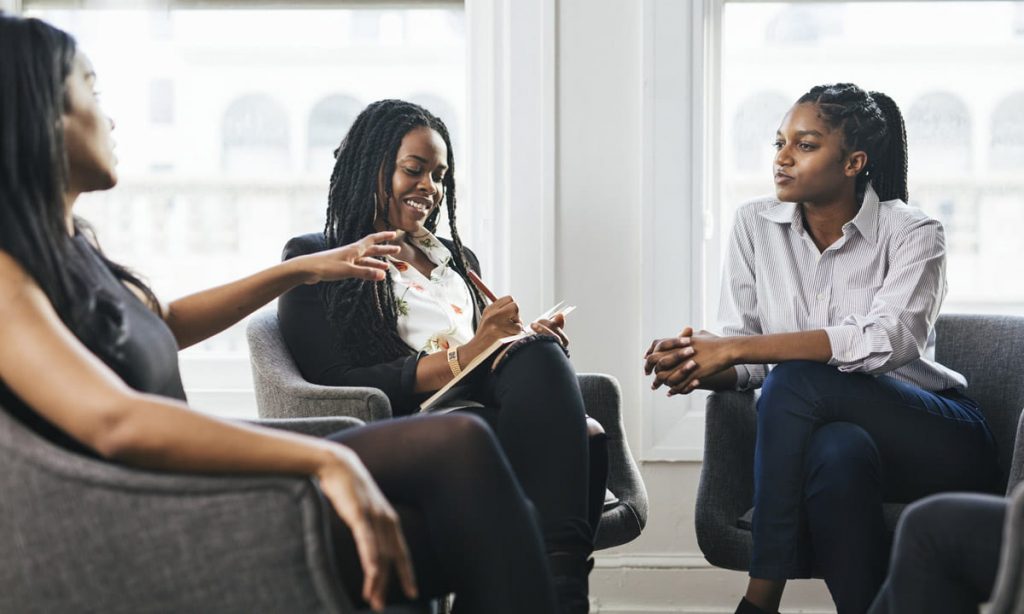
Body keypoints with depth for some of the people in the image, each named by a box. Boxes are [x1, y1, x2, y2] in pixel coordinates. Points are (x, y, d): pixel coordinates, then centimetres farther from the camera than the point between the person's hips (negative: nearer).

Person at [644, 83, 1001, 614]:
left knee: (797, 378, -31)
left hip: (939, 444, -2)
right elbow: (744, 362, 1)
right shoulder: (756, 225, 4)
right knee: (838, 451, -37)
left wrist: (735, 348, -34)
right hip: (830, 428, 2)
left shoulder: (911, 233, -9)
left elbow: (888, 341, -28)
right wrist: (696, 364, -25)